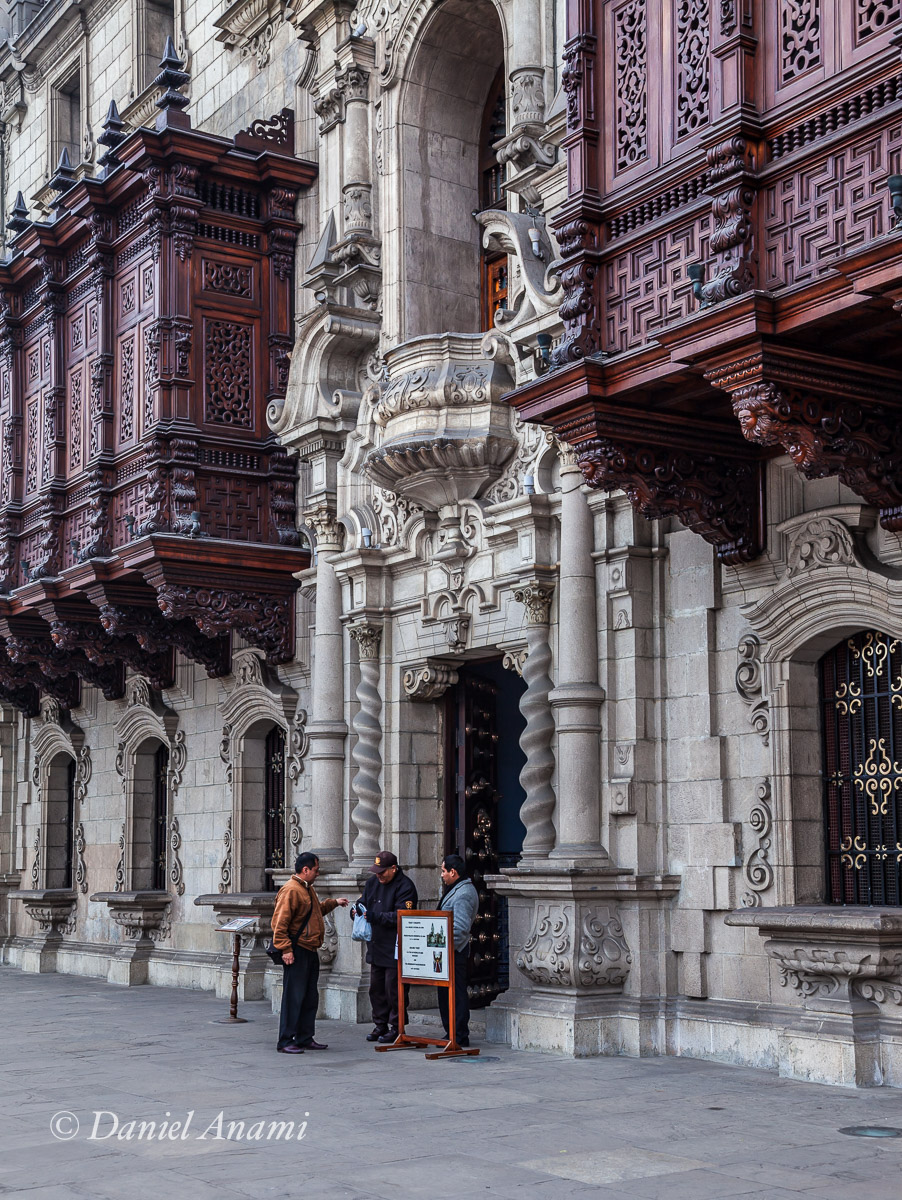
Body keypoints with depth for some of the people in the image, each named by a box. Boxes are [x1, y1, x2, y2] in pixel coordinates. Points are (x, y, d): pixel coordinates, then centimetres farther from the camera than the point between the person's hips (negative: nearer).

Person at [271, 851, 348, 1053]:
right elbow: (279, 923, -19)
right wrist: (286, 950, -21)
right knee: (294, 997, -7)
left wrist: (334, 903, 27)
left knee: (310, 997, 13)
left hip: (310, 951, 10)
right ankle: (286, 1042, -2)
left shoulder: (308, 889, 17)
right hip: (296, 953, -10)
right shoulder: (290, 890, -15)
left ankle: (305, 1038, 22)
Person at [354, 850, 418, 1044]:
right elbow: (363, 902, 17)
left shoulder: (405, 887, -13)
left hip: (395, 950, -8)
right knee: (376, 988, 14)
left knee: (394, 990, -3)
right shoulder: (372, 882, 10)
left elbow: (400, 917, -21)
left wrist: (374, 916, -26)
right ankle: (380, 1025, 24)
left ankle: (396, 1027, 8)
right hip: (376, 947, 8)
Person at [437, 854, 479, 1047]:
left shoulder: (463, 894, -17)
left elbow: (461, 927, -24)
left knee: (456, 993, -6)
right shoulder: (454, 890, 17)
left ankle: (459, 1037, -2)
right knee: (446, 993, 13)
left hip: (456, 952, -11)